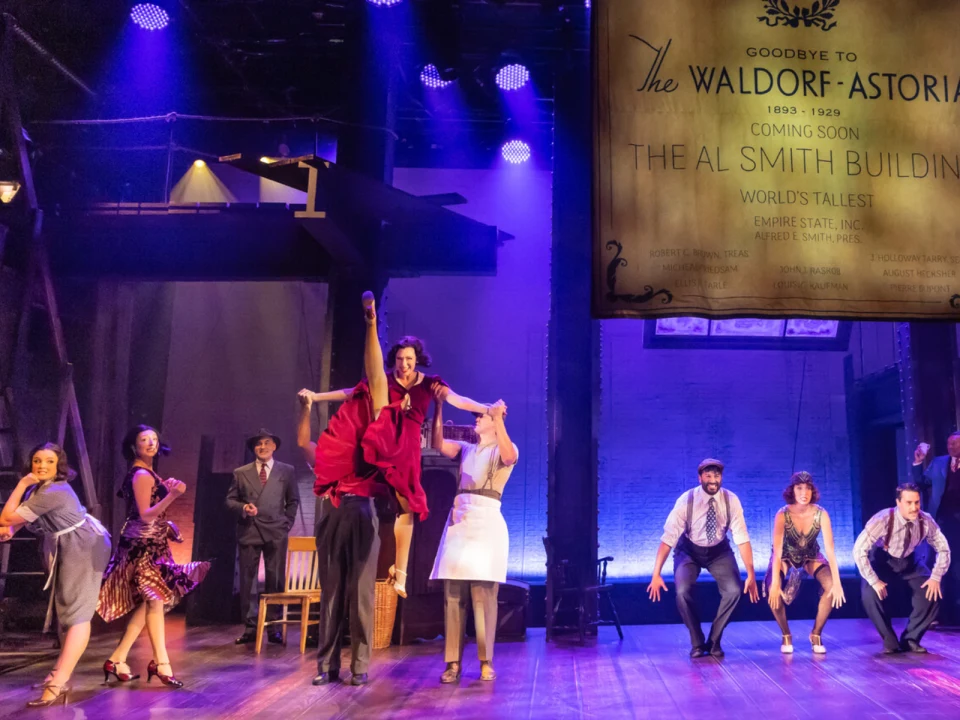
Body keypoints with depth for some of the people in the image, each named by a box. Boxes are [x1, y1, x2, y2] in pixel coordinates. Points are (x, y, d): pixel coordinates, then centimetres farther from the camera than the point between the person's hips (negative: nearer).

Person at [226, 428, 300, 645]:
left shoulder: (287, 471, 9)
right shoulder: (241, 473, 10)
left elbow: (293, 500, 11)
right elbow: (230, 499, 9)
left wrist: (287, 523, 2)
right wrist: (242, 507, -11)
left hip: (276, 532, -1)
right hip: (248, 531, 1)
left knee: (276, 581, 1)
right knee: (247, 580, 1)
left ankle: (274, 628, 8)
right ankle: (250, 628, 8)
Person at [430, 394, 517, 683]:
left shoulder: (503, 449, 7)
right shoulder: (467, 449, 21)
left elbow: (509, 457, -17)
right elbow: (438, 443, 5)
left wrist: (499, 419, -22)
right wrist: (438, 406, -1)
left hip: (486, 523, -5)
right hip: (458, 522, 5)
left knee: (483, 594, -7)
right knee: (453, 594, -1)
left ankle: (486, 662, 0)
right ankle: (453, 662, 2)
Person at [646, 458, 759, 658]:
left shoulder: (731, 500, -20)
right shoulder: (686, 500, -25)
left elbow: (742, 538, -18)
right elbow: (668, 537, -27)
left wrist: (751, 574, -23)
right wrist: (656, 574, -32)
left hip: (719, 551, 2)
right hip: (689, 551, -2)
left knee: (734, 590, -21)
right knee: (682, 591, -25)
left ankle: (714, 641, 0)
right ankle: (697, 643, -2)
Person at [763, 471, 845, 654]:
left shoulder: (821, 514, -24)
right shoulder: (783, 514, -29)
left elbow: (830, 549, -27)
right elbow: (777, 550, -33)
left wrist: (837, 582, -34)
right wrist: (775, 583, -40)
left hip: (811, 556, 2)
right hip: (786, 556, -2)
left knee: (832, 587, -24)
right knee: (772, 590, -27)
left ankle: (816, 634, -2)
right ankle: (786, 635, -2)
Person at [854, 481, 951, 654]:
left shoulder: (926, 521, -23)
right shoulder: (883, 520, -35)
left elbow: (943, 549, -6)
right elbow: (858, 550, -34)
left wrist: (936, 577, -15)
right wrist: (873, 581, -34)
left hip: (909, 560, 4)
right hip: (882, 559, -4)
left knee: (932, 592, -15)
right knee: (870, 594, -27)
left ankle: (910, 639, 4)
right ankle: (890, 641, -5)